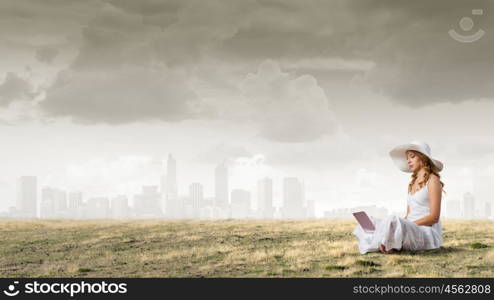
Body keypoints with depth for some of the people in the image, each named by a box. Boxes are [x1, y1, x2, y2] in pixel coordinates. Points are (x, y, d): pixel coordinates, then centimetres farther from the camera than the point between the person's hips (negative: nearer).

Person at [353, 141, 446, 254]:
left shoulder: (432, 180, -2)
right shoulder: (412, 183, 21)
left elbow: (434, 217, -10)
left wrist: (408, 224, -17)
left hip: (428, 233, -8)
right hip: (411, 229, 8)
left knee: (393, 221, -38)